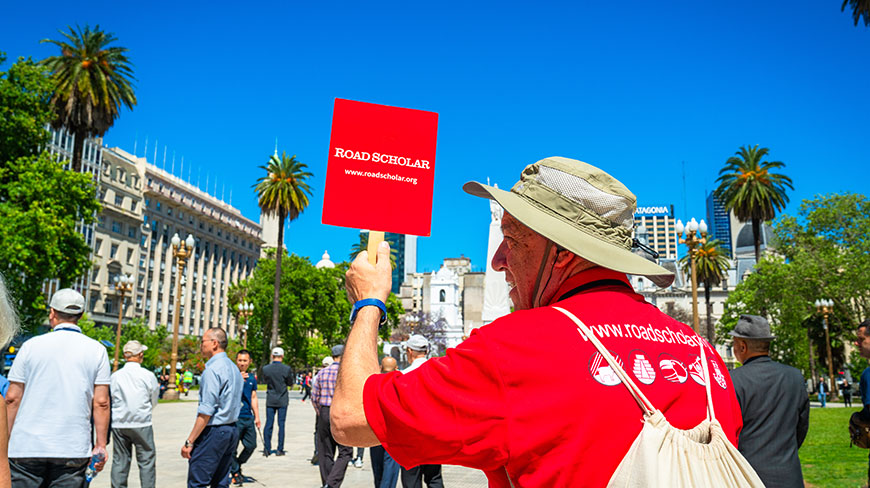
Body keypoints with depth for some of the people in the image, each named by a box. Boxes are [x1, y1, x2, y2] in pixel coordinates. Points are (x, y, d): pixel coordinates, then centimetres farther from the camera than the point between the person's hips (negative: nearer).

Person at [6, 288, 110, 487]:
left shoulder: (31, 346, 2)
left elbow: (12, 398, 3)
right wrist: (100, 445, 4)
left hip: (27, 447, 0)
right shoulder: (97, 350, 2)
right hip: (73, 449, 0)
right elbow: (101, 403, -1)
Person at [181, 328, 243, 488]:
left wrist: (190, 441, -15)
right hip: (232, 430, 9)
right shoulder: (233, 368, 14)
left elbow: (206, 412, -19)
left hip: (213, 431, -9)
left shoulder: (212, 369, -15)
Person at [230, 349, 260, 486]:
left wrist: (257, 417, 16)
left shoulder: (252, 378, 12)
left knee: (251, 445, 9)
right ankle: (235, 472, 19)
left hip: (248, 418, 6)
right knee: (232, 448, 2)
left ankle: (238, 465, 32)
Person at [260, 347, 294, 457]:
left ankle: (267, 449, 6)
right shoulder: (287, 369, -12)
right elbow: (290, 383, -1)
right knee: (281, 424, 4)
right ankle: (279, 450, 6)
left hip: (270, 400, 2)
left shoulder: (266, 368, -7)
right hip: (282, 400, -2)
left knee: (268, 424, 7)